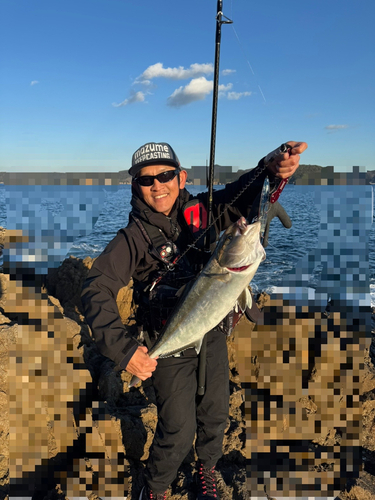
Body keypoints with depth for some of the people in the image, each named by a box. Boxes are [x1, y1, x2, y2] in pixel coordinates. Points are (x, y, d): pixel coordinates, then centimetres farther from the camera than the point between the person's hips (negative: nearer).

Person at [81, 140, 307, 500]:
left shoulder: (203, 211, -9)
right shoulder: (133, 237, -18)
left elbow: (245, 191, -17)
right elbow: (97, 290, -25)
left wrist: (274, 167, -40)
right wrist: (122, 348, -37)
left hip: (213, 337, 4)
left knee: (215, 414, 20)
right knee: (177, 431, 6)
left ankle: (207, 467, 53)